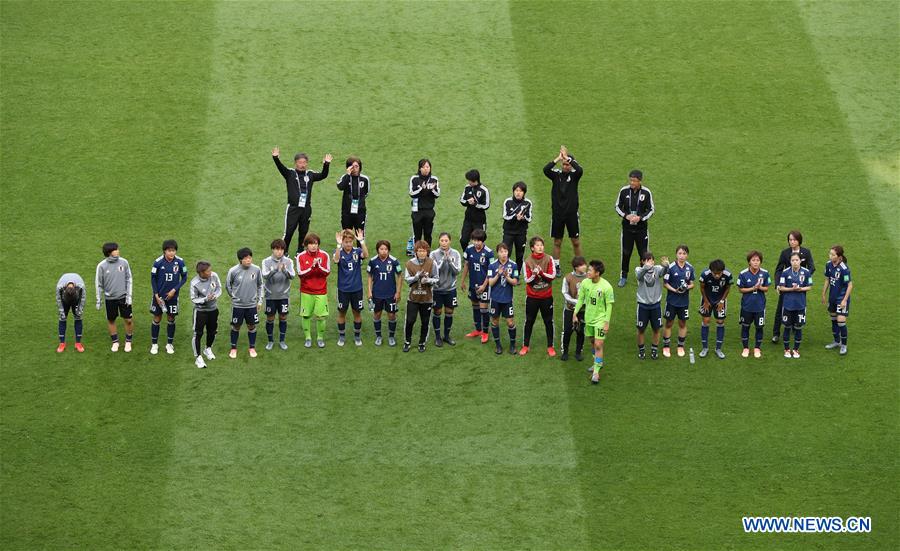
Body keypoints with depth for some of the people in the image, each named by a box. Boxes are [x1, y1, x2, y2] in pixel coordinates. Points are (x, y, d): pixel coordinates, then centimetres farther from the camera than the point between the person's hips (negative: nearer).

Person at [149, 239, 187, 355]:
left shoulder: (180, 262, -13)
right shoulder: (158, 262, -16)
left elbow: (184, 277, -2)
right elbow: (153, 278, -5)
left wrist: (174, 290, -11)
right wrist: (156, 295, -9)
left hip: (172, 295, 1)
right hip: (159, 295, -1)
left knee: (171, 319, 10)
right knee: (157, 319, 8)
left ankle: (170, 344, 24)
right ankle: (154, 344, 21)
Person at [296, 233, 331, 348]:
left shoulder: (324, 255, -3)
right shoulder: (301, 257, -5)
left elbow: (327, 272, -4)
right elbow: (300, 273, -9)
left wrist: (318, 266, -22)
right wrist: (312, 267, -23)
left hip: (321, 292, 0)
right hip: (306, 292, 0)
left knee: (321, 316, -1)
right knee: (305, 316, 4)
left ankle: (320, 337, 16)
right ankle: (308, 337, 20)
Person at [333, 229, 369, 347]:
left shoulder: (357, 251, -5)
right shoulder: (339, 252, -8)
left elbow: (366, 255, -27)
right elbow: (336, 260, -30)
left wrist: (362, 241, -38)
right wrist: (339, 245, -41)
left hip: (357, 288, 1)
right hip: (343, 288, -1)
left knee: (357, 312, 10)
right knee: (342, 312, 9)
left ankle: (357, 336, 24)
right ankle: (341, 336, 23)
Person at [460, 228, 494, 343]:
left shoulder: (488, 252, -17)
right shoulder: (469, 249, -5)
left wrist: (484, 285, -14)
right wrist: (463, 280, 11)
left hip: (483, 284, -5)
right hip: (473, 283, 5)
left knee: (483, 307, -3)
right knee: (475, 306, 16)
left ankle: (485, 333, 10)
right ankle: (478, 330, 31)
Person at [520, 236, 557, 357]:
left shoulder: (549, 259, -5)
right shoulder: (528, 261, -6)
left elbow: (553, 276, -10)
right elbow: (527, 280, -7)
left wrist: (541, 273, -24)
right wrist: (534, 274, -27)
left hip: (546, 296, 0)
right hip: (532, 297, 0)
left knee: (548, 321, 7)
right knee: (529, 321, 9)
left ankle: (550, 346, 17)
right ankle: (525, 345, 21)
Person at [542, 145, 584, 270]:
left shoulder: (574, 175, -2)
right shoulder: (556, 174, 0)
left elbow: (580, 170, -26)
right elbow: (545, 169, -19)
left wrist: (568, 158, -23)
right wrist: (558, 158, -23)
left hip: (572, 213, -1)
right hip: (557, 213, 1)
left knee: (576, 241, 6)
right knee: (557, 241, 7)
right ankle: (556, 266, 15)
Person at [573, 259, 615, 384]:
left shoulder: (606, 287, -21)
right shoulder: (585, 283, -7)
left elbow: (609, 306, -13)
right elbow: (580, 299, 6)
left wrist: (607, 323, -13)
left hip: (600, 319, -5)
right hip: (588, 318, 5)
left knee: (598, 345, -9)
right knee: (592, 342, 19)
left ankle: (596, 372, -3)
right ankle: (598, 363, 41)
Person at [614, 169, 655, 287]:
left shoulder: (646, 192, -9)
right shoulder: (624, 191, -6)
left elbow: (651, 210, 0)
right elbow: (618, 207, 5)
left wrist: (640, 218, -16)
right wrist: (626, 216, -13)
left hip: (641, 228, -1)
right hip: (627, 227, 1)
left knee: (644, 253, 3)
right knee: (626, 252, 7)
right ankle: (623, 276, 20)